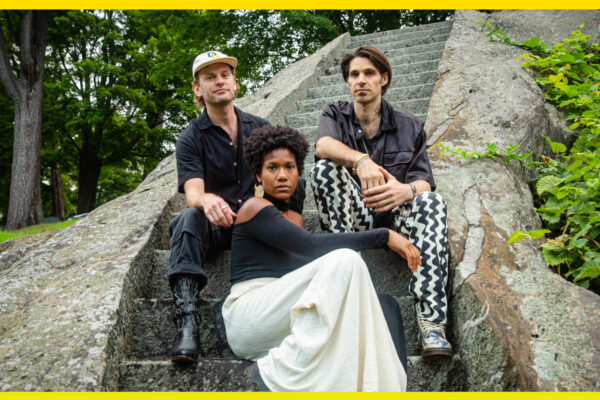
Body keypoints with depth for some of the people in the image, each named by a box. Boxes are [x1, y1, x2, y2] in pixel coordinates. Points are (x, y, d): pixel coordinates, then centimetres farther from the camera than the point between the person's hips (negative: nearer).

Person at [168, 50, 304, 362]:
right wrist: (206, 200, -39)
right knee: (188, 219, -35)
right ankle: (187, 320, -45)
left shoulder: (259, 128, 12)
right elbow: (192, 193, -12)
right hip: (215, 225, -2)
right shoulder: (191, 138, 2)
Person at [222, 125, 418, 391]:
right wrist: (384, 236, -15)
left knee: (385, 305, -6)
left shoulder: (295, 218, 23)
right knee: (344, 260, -25)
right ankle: (280, 372, -27)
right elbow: (311, 245, -16)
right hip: (250, 317, -8)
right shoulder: (254, 208, -3)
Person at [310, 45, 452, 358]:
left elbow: (424, 182, -5)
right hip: (352, 218, 0)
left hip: (394, 217, 1)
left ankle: (431, 321, -44)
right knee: (326, 167, -25)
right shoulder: (336, 115, 8)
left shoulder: (409, 127, 9)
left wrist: (406, 190, -31)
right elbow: (323, 145, -18)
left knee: (431, 202, -32)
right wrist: (361, 160, -39)